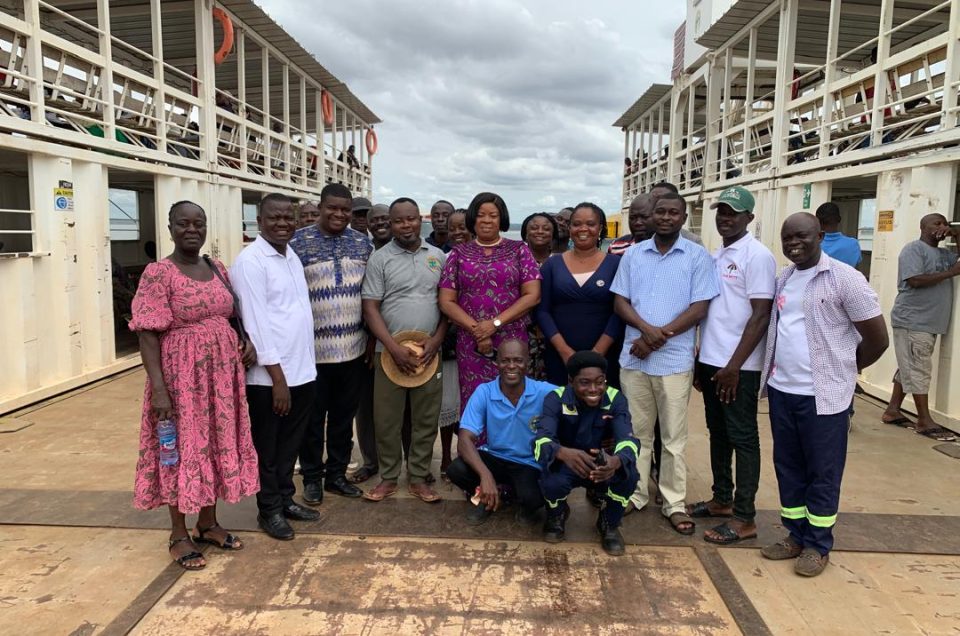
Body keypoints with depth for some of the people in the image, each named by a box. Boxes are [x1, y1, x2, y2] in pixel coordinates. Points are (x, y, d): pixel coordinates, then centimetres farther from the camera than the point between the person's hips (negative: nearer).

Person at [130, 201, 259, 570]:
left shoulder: (217, 270, 8)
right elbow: (148, 334, -15)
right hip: (181, 374, -6)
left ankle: (208, 523, 30)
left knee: (217, 445, 13)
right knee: (183, 449, 4)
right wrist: (158, 387, -21)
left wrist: (247, 343, 0)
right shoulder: (158, 274, -11)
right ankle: (179, 535, 20)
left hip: (220, 373, 6)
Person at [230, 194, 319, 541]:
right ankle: (269, 509, 25)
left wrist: (296, 370, 12)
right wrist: (277, 378, -19)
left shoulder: (292, 256, 11)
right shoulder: (250, 261, -13)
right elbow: (256, 323, -18)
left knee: (290, 442, 18)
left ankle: (286, 499, 34)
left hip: (302, 370, 7)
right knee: (267, 446, 10)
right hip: (268, 376, -7)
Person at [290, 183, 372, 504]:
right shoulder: (298, 241, -4)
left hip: (353, 347, 4)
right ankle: (312, 477, 25)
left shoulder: (362, 243, 7)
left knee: (344, 416, 14)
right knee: (313, 418, 9)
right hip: (312, 348, -3)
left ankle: (337, 474, 29)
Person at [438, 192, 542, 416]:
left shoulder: (519, 250, 6)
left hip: (512, 341, -1)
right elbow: (446, 302, 3)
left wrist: (495, 323, -11)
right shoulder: (459, 253, 8)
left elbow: (532, 296, -2)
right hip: (470, 343, 1)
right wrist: (476, 329, -10)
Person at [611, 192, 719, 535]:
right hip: (634, 357, 2)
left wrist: (661, 336, -14)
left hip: (675, 359, -2)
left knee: (674, 436, 6)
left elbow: (699, 308, -6)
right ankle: (634, 494, 24)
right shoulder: (633, 254, 7)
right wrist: (647, 330, -14)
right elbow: (619, 302, 4)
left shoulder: (698, 256, 0)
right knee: (637, 432, 12)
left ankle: (675, 503, 18)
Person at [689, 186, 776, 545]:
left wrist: (734, 365, -18)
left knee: (742, 438, 1)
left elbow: (761, 316, -15)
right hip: (710, 362, 8)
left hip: (739, 367, -8)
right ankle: (722, 500, 29)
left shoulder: (757, 256, -10)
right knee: (718, 434, 16)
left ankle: (744, 518, 9)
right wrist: (701, 360, 15)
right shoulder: (715, 257, 13)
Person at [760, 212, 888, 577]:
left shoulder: (845, 279, -11)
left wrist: (843, 369, 5)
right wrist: (772, 373, 11)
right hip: (781, 391, 6)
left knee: (822, 473, 7)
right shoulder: (782, 280, 9)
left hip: (823, 395, -6)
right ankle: (795, 535, 30)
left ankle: (818, 545, 21)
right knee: (788, 467, 15)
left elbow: (877, 339, -7)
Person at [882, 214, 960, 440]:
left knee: (909, 369, 12)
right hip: (912, 321, -9)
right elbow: (915, 280, -20)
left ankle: (892, 411, 19)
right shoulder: (914, 249, -9)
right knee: (918, 371, -5)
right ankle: (925, 421, -1)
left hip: (929, 323, 9)